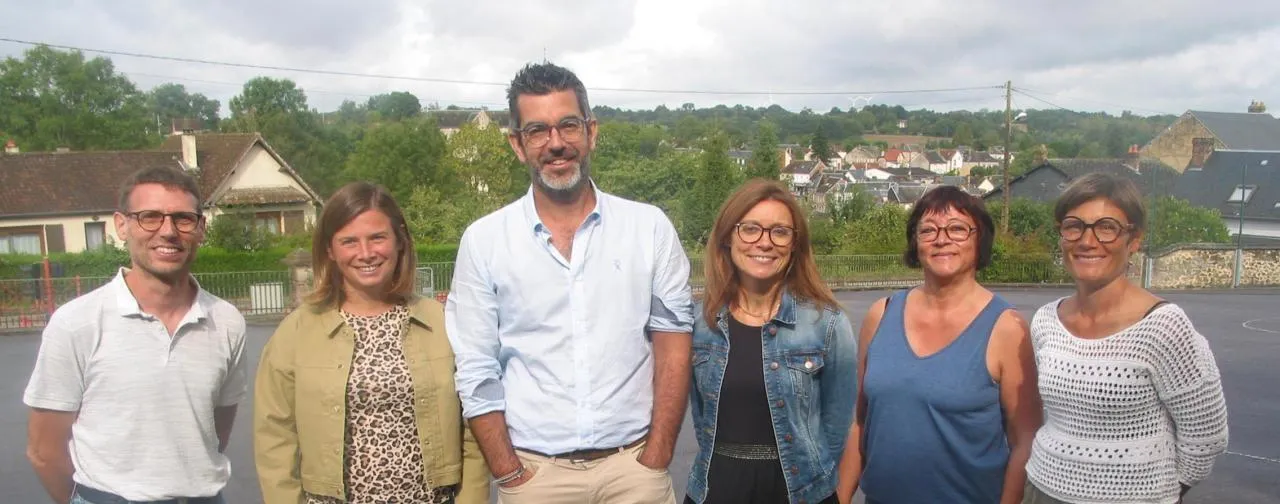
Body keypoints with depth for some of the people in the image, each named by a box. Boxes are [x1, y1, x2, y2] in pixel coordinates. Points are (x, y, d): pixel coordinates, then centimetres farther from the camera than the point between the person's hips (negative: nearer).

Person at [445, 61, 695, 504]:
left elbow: (673, 347, -3)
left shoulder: (650, 228, -3)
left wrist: (655, 462, -7)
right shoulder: (483, 241, -3)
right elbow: (476, 373, -1)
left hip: (633, 466, 0)